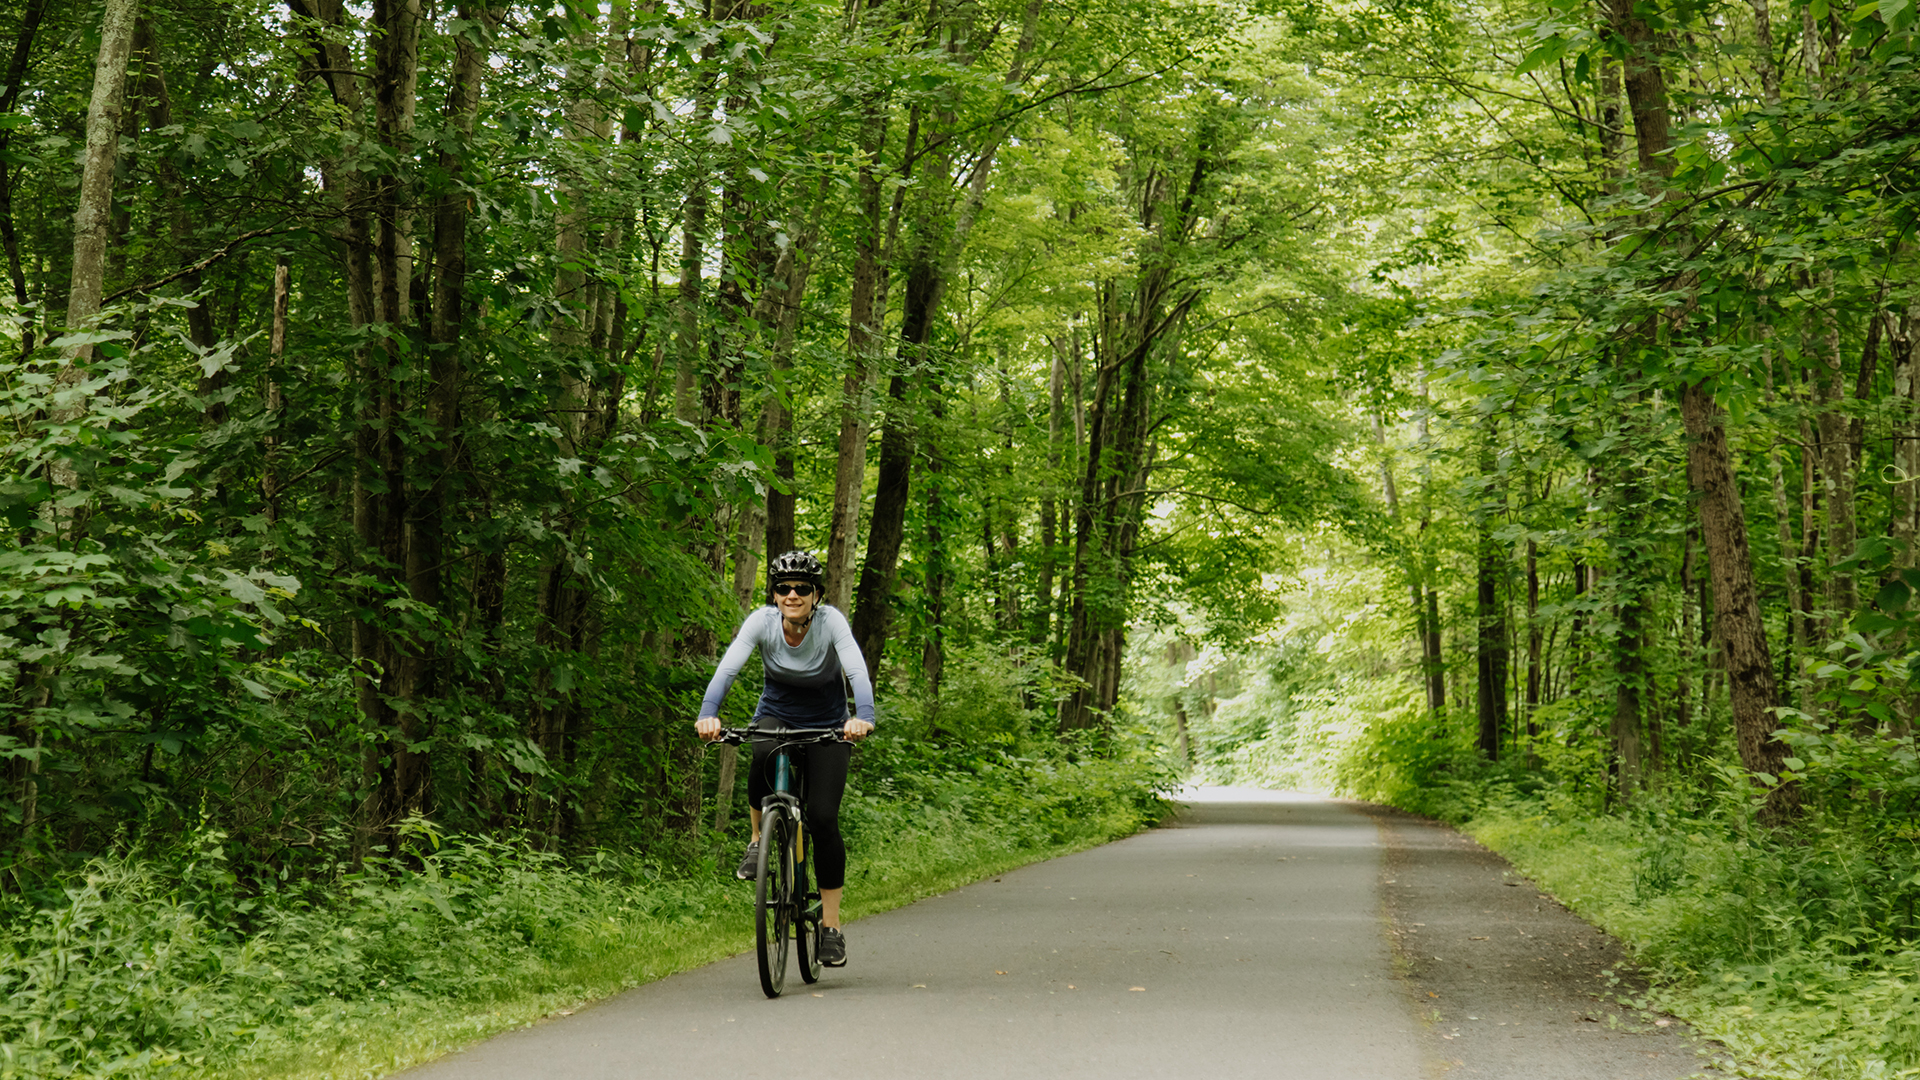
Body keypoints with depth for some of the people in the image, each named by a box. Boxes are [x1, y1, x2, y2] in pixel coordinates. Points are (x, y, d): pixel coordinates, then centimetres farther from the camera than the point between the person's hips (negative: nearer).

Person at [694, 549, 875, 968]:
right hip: (776, 715, 1)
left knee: (823, 819, -15)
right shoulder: (762, 622, -19)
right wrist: (708, 713, -50)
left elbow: (857, 670, -37)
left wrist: (863, 716, -56)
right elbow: (728, 667, -32)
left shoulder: (831, 621, -23)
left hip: (826, 724, -1)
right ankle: (759, 840, -9)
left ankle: (831, 926, -3)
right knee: (765, 755, -36)